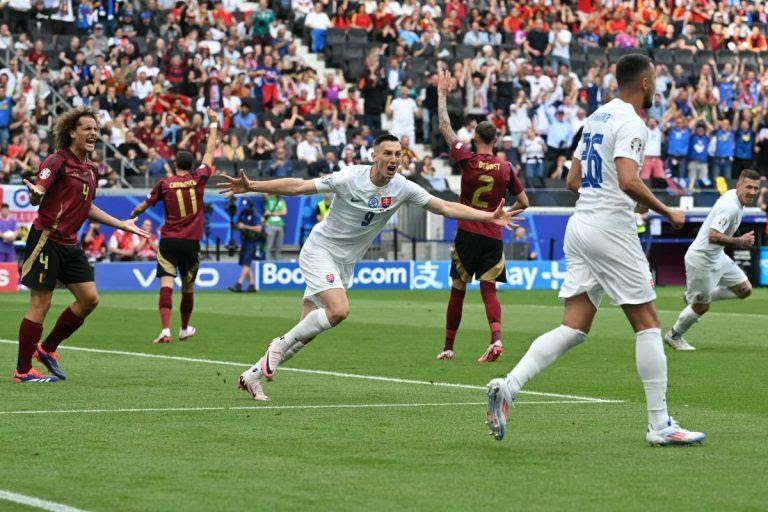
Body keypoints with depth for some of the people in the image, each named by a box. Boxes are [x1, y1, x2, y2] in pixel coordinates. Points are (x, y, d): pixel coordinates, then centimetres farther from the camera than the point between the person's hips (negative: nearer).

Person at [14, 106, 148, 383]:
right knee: (40, 305, -6)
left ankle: (47, 349, 20)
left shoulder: (91, 169, 13)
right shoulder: (57, 161, -11)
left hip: (69, 244, 8)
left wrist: (121, 224, 28)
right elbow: (36, 197, -19)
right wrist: (35, 194, -43)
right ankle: (22, 371, 3)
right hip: (46, 239, -8)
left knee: (89, 298, 5)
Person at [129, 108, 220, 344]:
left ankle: (166, 330, -26)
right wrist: (213, 124, 22)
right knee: (188, 288, 16)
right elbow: (210, 152, 12)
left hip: (168, 241, -2)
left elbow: (143, 207, 8)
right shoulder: (198, 179, 1)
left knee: (166, 284, -10)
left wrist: (134, 214, 32)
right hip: (191, 242, 2)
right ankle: (185, 329, 32)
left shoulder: (164, 184, 0)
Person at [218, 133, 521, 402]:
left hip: (345, 263, 5)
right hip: (319, 250, -5)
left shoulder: (402, 188, -7)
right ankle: (281, 344, -7)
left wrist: (489, 217, -11)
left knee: (307, 331, 2)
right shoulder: (350, 178, -19)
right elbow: (298, 187, -16)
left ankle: (252, 375, 15)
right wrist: (251, 187, -22)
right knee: (339, 310, -28)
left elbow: (445, 207, -3)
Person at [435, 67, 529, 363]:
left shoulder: (468, 161, -8)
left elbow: (444, 127, -1)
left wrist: (442, 94, 7)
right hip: (493, 237, 2)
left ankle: (448, 347, 15)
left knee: (457, 291, 8)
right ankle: (496, 337, -22)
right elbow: (523, 203, 5)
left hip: (467, 235, -2)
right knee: (488, 291, 3)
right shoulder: (505, 168, 0)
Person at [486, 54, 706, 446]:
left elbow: (573, 181, 20)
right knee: (647, 325, 1)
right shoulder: (630, 122, -10)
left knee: (573, 329, 4)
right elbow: (628, 180, -24)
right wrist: (667, 213, -12)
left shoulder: (597, 117, 16)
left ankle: (507, 387, -12)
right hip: (611, 228, -8)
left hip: (580, 223, 8)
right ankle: (659, 425, 3)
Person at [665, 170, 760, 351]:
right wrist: (740, 242, -32)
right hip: (701, 260, -10)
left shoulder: (733, 195, 2)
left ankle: (693, 297, 21)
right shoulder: (730, 207, -29)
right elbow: (713, 236, -37)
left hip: (718, 257, 10)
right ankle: (674, 336, 29)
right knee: (701, 307, 4)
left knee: (745, 290, 9)